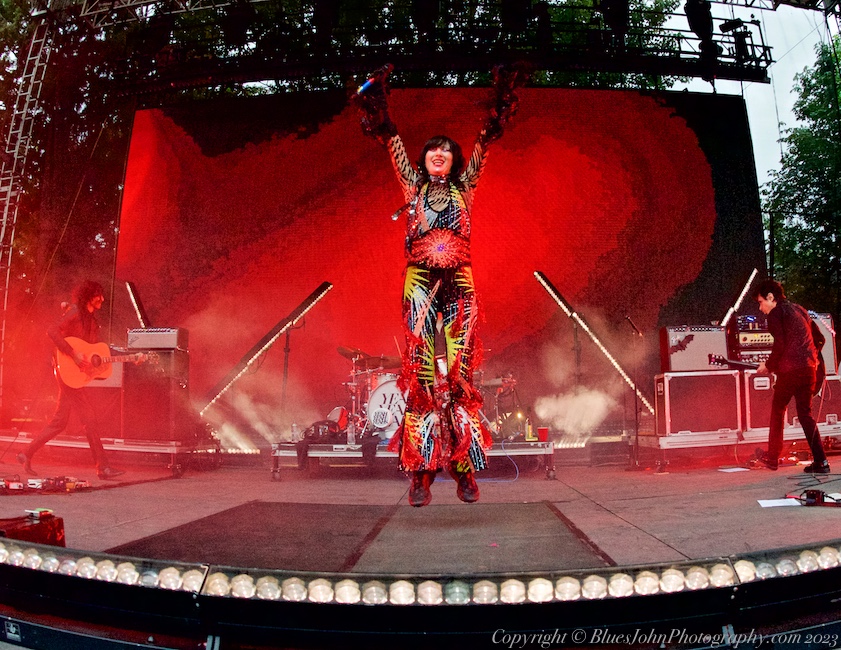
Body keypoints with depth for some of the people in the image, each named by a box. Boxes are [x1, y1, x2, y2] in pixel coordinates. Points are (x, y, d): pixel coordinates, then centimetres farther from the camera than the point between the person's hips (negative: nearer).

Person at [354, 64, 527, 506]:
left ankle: (464, 471, 1)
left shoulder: (464, 187, 14)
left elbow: (485, 139, 11)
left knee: (459, 371, -3)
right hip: (419, 283, 0)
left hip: (459, 285, 0)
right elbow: (389, 136, 12)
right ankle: (421, 473, -3)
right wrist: (378, 91, 11)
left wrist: (500, 96, 8)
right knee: (422, 370, -5)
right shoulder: (413, 185, 14)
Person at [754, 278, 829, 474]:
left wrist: (768, 365, 1)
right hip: (809, 368, 7)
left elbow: (779, 345, -12)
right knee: (805, 413, 10)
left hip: (790, 369, -7)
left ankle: (772, 457, 14)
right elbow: (820, 339, 22)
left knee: (777, 408, 8)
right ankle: (820, 461, 3)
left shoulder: (776, 313, -3)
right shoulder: (799, 310, 21)